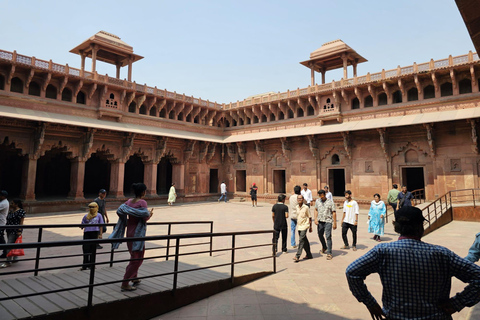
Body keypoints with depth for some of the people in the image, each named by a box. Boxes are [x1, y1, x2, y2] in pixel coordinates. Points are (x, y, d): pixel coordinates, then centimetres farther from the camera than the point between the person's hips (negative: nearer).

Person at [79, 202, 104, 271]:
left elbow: (101, 226, 4)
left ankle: (91, 264, 16)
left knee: (93, 249, 4)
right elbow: (82, 225, 14)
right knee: (85, 248, -3)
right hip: (87, 232, 2)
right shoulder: (86, 216, 12)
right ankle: (85, 265, 7)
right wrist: (82, 227, -9)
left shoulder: (99, 216, 6)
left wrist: (100, 234, -1)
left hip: (95, 232, -2)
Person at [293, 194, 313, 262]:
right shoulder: (297, 207, 7)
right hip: (299, 226, 6)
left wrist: (310, 227, -1)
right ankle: (309, 254, 25)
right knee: (304, 241, 13)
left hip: (304, 226, -6)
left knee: (301, 240, -11)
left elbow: (309, 217, -4)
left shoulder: (306, 207, -10)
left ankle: (297, 256, -12)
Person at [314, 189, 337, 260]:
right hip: (320, 221, 5)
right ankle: (324, 247, 43)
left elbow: (334, 213, -3)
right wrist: (315, 219, 2)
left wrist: (334, 223, -6)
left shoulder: (330, 202, -5)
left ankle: (329, 253, -4)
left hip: (328, 221, -5)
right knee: (320, 235, 16)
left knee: (328, 237, -10)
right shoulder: (317, 201, 7)